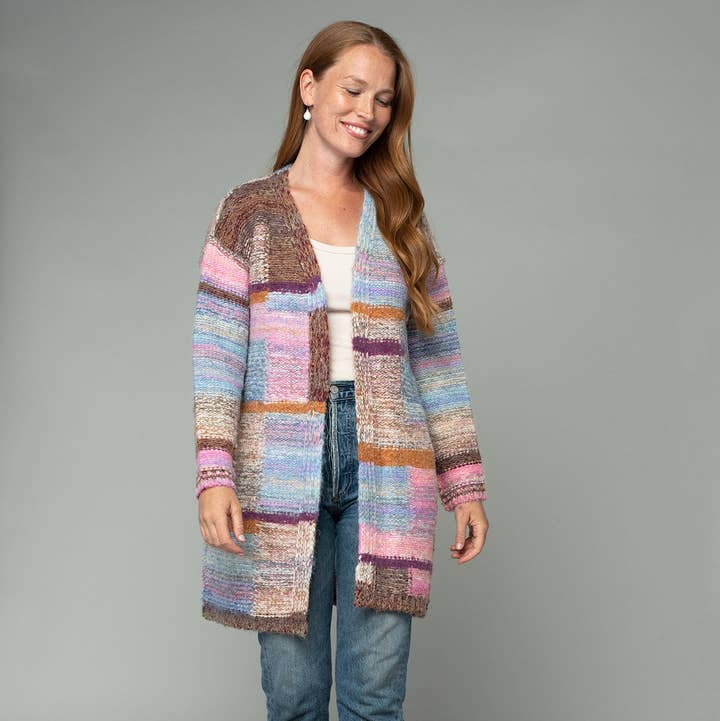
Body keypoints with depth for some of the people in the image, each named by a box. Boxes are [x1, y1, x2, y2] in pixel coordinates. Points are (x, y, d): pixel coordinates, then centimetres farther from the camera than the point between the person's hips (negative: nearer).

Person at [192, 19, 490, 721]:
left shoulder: (400, 217, 12)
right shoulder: (248, 211, 4)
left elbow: (437, 357, 10)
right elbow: (217, 352, -2)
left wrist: (465, 485, 6)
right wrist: (214, 476, -13)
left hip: (384, 471, 2)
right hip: (281, 472, -1)